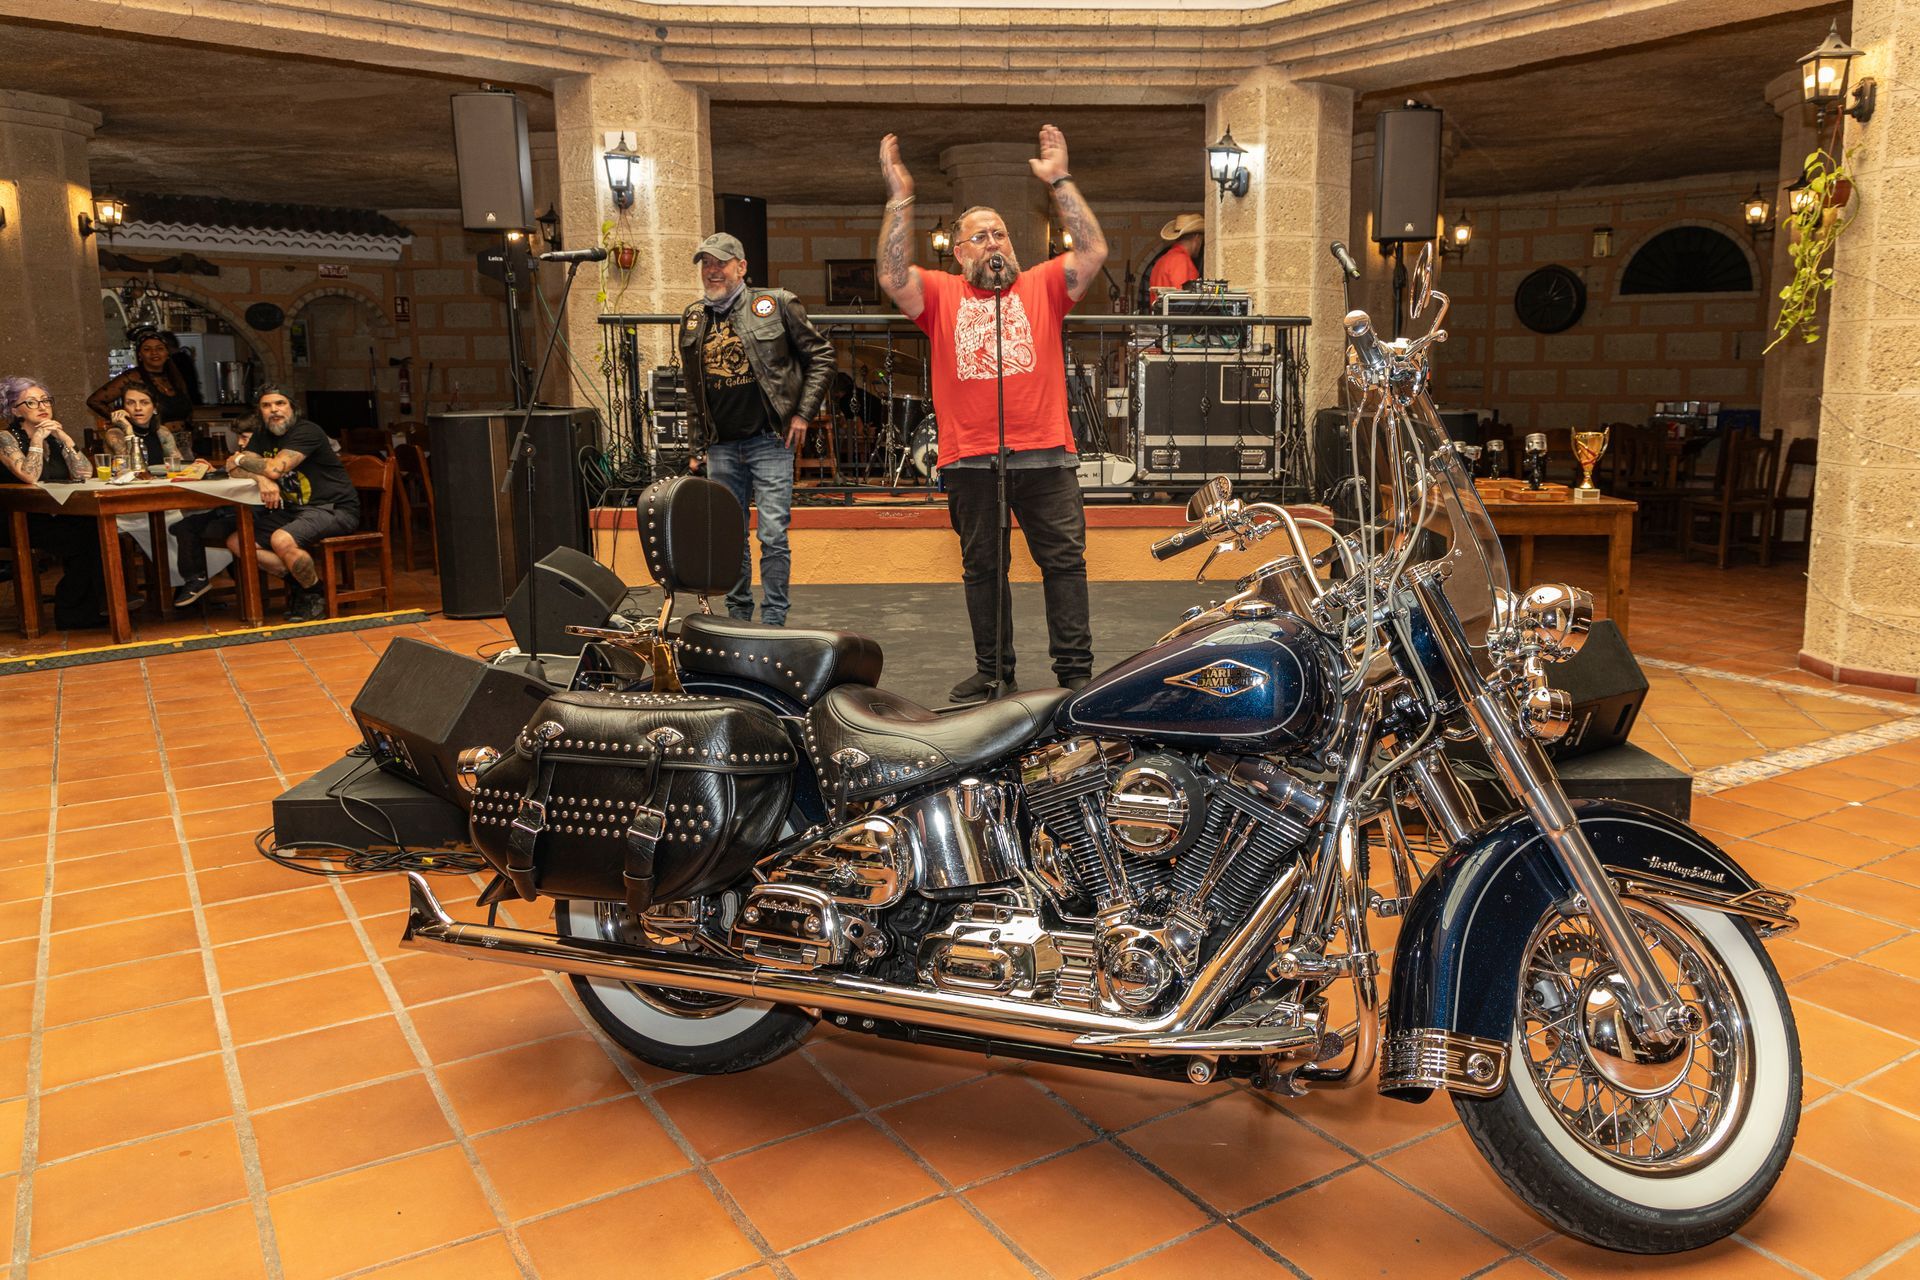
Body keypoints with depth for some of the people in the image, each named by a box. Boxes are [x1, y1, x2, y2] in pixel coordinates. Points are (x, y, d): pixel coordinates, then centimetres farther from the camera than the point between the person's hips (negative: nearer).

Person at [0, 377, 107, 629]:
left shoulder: (54, 436, 13)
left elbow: (84, 473, 0)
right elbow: (30, 477, -20)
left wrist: (63, 436, -6)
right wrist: (37, 438, -15)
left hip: (59, 516, 5)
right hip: (23, 523, -5)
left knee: (95, 527, -25)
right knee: (85, 538, -28)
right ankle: (70, 612, -13)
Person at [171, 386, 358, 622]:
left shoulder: (307, 431, -12)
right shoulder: (263, 436, 15)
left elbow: (275, 469, -23)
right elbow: (233, 468, 3)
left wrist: (242, 459, -3)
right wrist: (261, 479, -19)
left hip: (334, 509, -9)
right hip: (294, 511, 9)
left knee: (281, 539, -33)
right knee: (236, 542, -5)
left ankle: (315, 598, -11)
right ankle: (299, 583, -2)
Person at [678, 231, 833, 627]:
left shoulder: (776, 305, -2)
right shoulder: (693, 319, 12)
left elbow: (820, 355, 2)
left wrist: (803, 413, -4)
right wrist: (697, 448, 15)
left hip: (769, 441, -4)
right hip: (721, 446, 5)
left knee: (773, 536, -5)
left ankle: (773, 621, 4)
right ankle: (738, 617, 22)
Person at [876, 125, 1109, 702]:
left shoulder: (1042, 286, 10)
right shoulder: (941, 294, 8)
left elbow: (1094, 252, -2)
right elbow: (892, 276, -8)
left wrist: (1059, 181, -5)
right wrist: (900, 197, -12)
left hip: (1044, 454, 0)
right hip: (970, 459, 1)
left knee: (1065, 561, 2)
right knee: (982, 568, 10)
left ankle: (1075, 669, 11)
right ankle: (993, 670, 23)